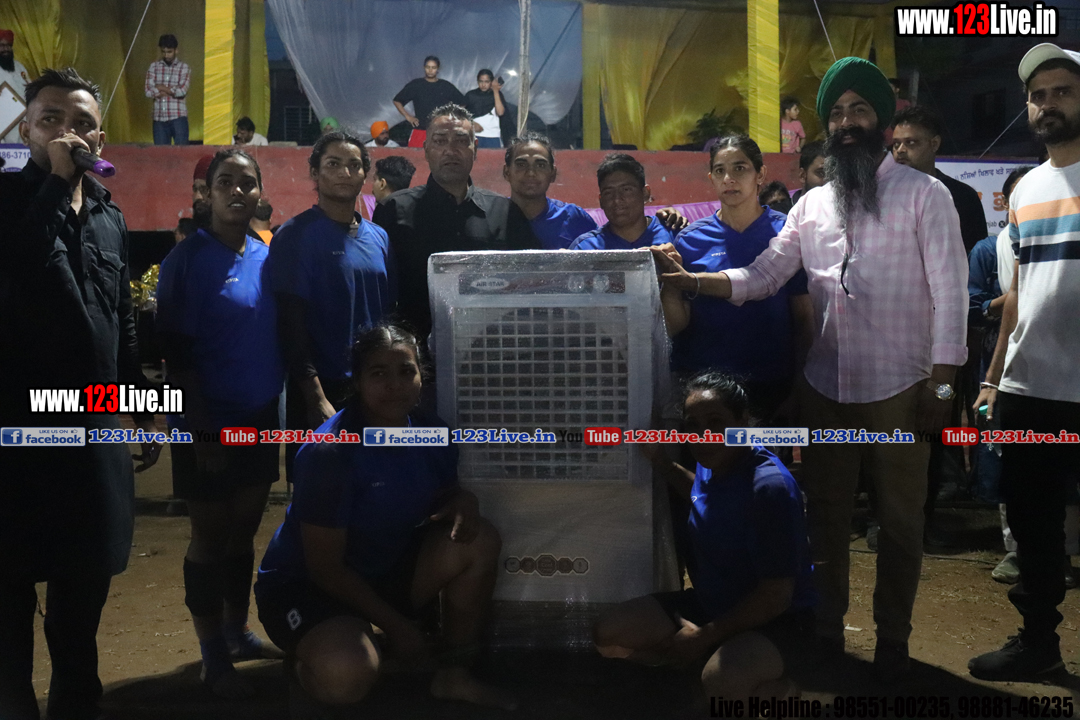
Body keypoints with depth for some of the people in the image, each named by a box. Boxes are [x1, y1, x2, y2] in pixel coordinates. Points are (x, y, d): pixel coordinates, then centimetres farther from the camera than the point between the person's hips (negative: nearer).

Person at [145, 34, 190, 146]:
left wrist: (161, 88, -2)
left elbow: (182, 91, -12)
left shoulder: (184, 68, 3)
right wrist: (172, 90, -5)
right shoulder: (154, 66, 9)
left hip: (178, 118, -3)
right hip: (159, 119, 3)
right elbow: (149, 91, -2)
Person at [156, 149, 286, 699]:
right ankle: (213, 658, 19)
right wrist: (201, 426, -15)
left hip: (261, 417, 5)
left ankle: (237, 633, 32)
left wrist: (278, 402, 6)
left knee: (244, 530, 16)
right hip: (212, 421, -5)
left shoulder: (266, 256, 5)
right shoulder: (187, 260, -10)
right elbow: (176, 351, -12)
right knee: (210, 537, 6)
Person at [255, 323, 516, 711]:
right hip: (305, 587, -6)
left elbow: (444, 502, 8)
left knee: (479, 540, -14)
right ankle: (303, 661, 3)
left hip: (386, 571, 7)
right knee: (347, 674, -35)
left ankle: (454, 675, 1)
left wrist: (463, 502, -18)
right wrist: (395, 625, -17)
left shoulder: (431, 435, -7)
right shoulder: (328, 453, -26)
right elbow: (325, 568, -22)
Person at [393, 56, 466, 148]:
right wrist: (407, 116, 5)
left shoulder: (446, 86, 9)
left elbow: (462, 102, 19)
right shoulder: (415, 85, 8)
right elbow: (397, 101, 15)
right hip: (419, 131, 0)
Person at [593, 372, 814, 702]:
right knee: (607, 635, -5)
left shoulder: (770, 487, -28)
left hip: (776, 618, -8)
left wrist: (706, 636, -17)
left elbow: (776, 596, -24)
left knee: (720, 682, -38)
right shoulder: (712, 463, -3)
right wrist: (659, 461, 12)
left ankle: (778, 689, -4)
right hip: (709, 601, 8)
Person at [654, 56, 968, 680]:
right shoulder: (811, 205, 9)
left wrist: (942, 385, -12)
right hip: (825, 388, 4)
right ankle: (826, 627, 30)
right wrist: (691, 281, -12)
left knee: (900, 519, 8)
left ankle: (893, 637, 26)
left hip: (898, 389, -4)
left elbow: (950, 293, -7)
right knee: (826, 512, 14)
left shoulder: (924, 195, -3)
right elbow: (761, 277, 3)